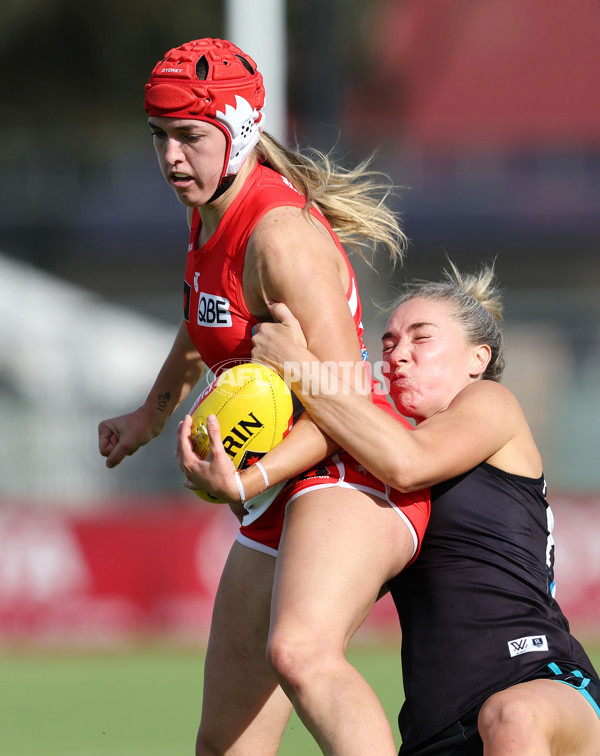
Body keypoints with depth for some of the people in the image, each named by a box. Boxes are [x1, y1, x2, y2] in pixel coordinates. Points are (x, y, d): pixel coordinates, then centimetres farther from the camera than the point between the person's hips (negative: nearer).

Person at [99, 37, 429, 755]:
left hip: (348, 478, -10)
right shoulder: (210, 216, 12)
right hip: (280, 502, 10)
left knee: (303, 651, -40)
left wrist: (250, 481, -34)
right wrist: (153, 413, 51)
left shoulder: (281, 234, -17)